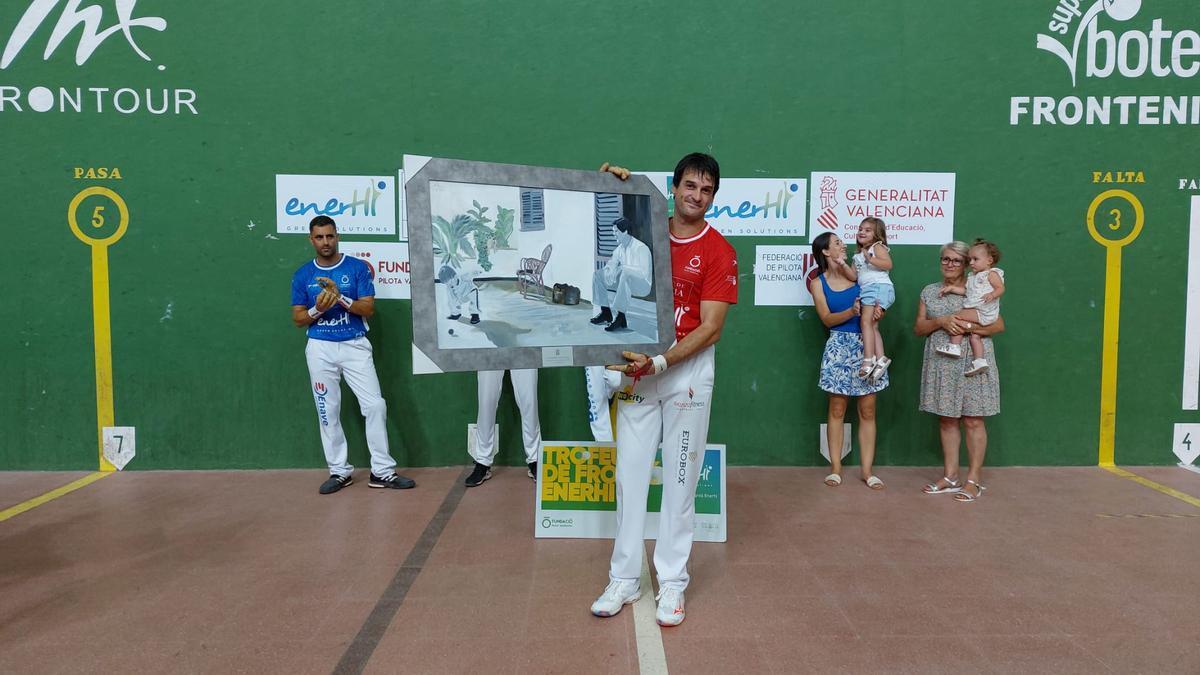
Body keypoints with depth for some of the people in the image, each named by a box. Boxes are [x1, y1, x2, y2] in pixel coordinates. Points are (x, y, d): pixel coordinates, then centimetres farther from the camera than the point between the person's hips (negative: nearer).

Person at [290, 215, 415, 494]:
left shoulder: (358, 267, -1)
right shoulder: (302, 275, 5)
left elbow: (368, 309, -6)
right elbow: (298, 319, 6)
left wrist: (341, 297, -21)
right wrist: (317, 309, -15)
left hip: (355, 346, -1)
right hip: (320, 348, 2)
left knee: (375, 405, -7)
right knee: (328, 411, 6)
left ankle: (382, 471, 1)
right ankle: (339, 471, 18)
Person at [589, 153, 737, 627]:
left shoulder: (719, 252, -5)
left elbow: (710, 328, -11)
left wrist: (660, 363, -21)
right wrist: (609, 185, 0)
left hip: (688, 370, -3)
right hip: (637, 367, 3)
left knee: (680, 479, 5)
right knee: (630, 473, 6)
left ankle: (672, 583, 16)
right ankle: (624, 579, 17)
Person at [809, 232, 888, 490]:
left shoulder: (855, 272, 6)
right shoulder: (818, 283, 1)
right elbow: (827, 319, -7)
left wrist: (877, 310, -11)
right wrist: (852, 312, -24)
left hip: (866, 345, 2)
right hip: (840, 347, -2)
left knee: (867, 410, 2)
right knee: (837, 409, 2)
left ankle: (867, 470, 7)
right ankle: (835, 467, 10)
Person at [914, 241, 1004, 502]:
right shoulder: (929, 291, 12)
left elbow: (999, 325, -2)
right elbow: (919, 328, 8)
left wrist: (969, 327, -17)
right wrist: (941, 322, -11)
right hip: (941, 363, 4)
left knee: (973, 420, -1)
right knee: (946, 420, 7)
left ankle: (974, 479, 5)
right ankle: (950, 476, 15)